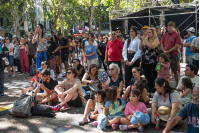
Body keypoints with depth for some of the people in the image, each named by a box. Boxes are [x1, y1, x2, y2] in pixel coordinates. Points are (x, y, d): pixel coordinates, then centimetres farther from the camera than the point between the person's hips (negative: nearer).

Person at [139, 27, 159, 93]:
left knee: (153, 77, -2)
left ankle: (153, 91, 4)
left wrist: (144, 40, -15)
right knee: (147, 77, 9)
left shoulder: (156, 39, -3)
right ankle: (148, 91, 16)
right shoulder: (145, 39, 14)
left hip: (153, 61, -6)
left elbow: (152, 46, -20)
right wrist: (141, 41, -2)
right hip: (145, 61, 6)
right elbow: (140, 48, 10)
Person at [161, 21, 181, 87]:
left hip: (173, 56, -4)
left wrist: (168, 51, -12)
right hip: (165, 55, 4)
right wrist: (165, 52, -6)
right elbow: (162, 45, 10)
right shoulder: (165, 35, 11)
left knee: (175, 71, 2)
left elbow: (176, 46, -11)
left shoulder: (176, 35, -4)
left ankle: (177, 85, 10)